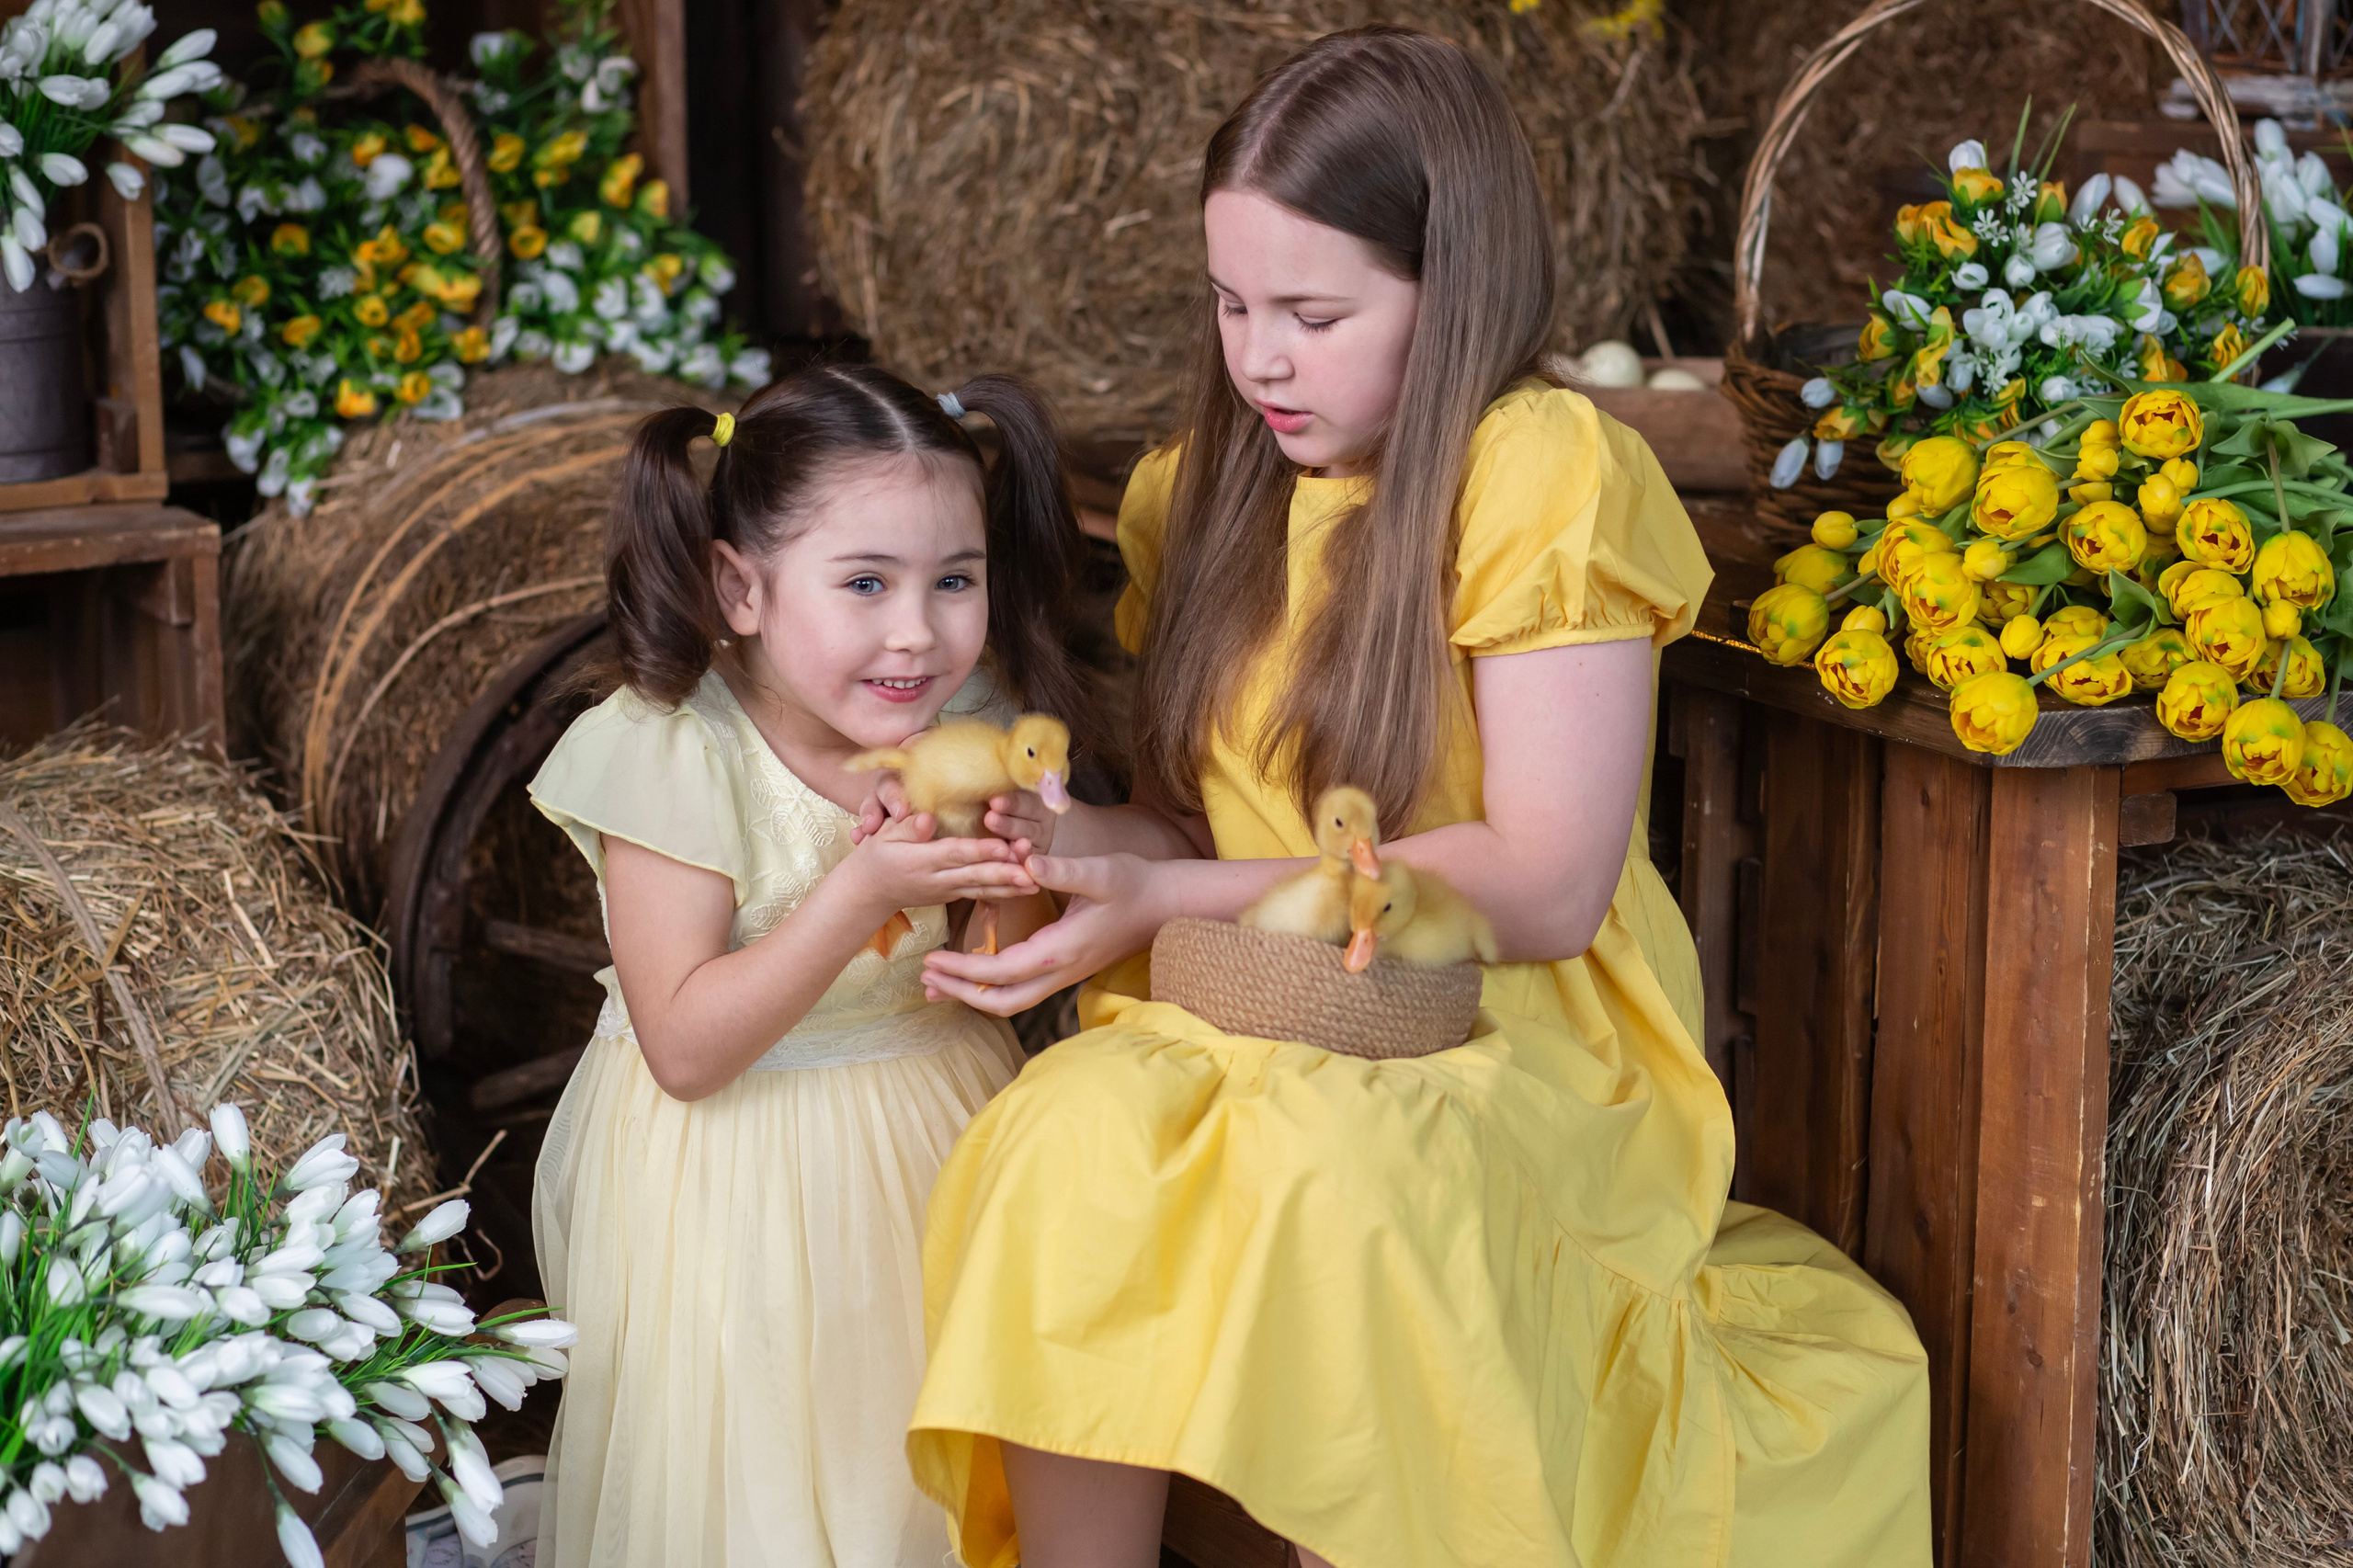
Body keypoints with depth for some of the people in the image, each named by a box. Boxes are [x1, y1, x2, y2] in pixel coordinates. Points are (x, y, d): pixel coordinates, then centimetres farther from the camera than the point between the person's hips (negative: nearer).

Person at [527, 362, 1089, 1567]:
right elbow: (685, 1049, -25)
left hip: (925, 1140, 4)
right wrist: (864, 893, -34)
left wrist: (1016, 869, -22)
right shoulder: (673, 755, -23)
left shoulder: (967, 724, -9)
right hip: (725, 1170, -4)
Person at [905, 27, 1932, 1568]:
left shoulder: (1547, 473, -9)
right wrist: (1086, 839, -8)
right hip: (1252, 1027, 5)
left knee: (1332, 1170, -38)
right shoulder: (1207, 489, 11)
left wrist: (1171, 900, -14)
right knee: (1066, 1138, -29)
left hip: (1513, 1034, -4)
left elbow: (1544, 890, -14)